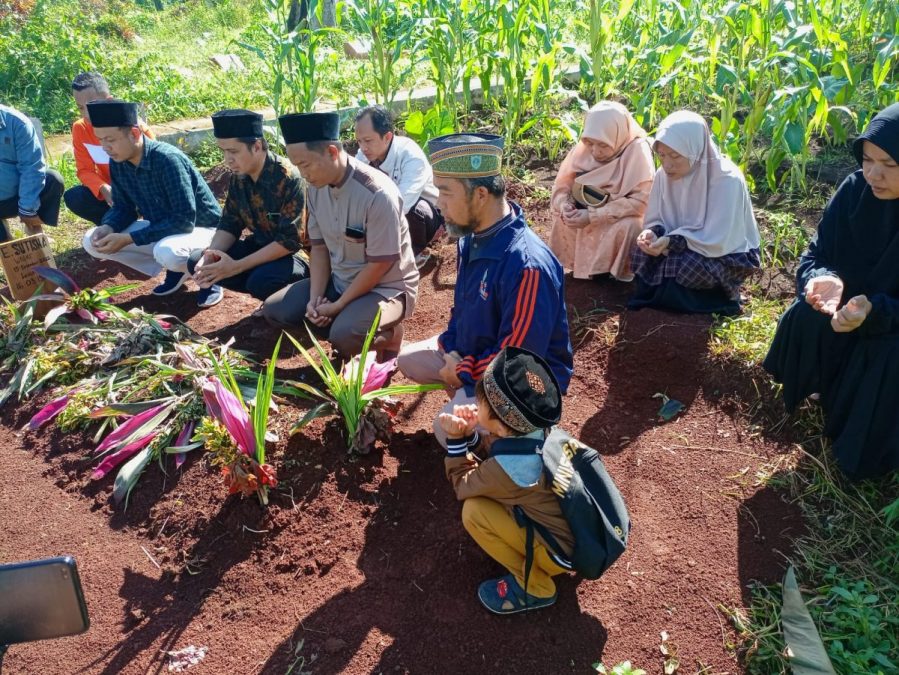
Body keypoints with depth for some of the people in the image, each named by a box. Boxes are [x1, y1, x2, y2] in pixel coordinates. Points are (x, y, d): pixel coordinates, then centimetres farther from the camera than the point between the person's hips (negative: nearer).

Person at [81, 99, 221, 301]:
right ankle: (175, 268, 6)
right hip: (159, 227, 8)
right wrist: (107, 228, -17)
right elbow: (123, 207, 6)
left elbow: (185, 220, -31)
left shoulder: (167, 159, -28)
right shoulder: (117, 162, -6)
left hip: (200, 228, -8)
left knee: (167, 252, -40)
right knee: (92, 241, -3)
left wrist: (129, 238, -30)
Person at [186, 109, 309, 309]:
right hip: (261, 246, 7)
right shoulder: (239, 176, -3)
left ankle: (300, 281, -3)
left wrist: (237, 266, -26)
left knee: (260, 281, -35)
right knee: (197, 262, -5)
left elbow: (289, 241, -25)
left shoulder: (288, 178, -24)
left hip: (294, 252, -7)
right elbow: (229, 224, 4)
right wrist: (209, 256, -17)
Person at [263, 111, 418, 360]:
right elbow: (319, 247, 3)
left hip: (386, 286, -7)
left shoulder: (378, 194, -28)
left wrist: (338, 305, -18)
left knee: (343, 335, -32)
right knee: (275, 310, -4)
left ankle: (385, 334, 0)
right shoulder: (315, 188, -5)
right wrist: (315, 298, -10)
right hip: (339, 280, 7)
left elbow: (379, 264, -23)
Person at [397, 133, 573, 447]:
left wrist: (462, 372, -16)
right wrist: (453, 352, -8)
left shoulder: (528, 265, -34)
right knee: (409, 360, 8)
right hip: (475, 351, 8)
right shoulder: (472, 239, -5)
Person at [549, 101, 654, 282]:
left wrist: (593, 216, -31)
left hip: (621, 219, -5)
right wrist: (564, 204, -25)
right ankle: (575, 260, 5)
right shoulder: (583, 148, -9)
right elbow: (562, 184, -1)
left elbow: (640, 201, -27)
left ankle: (621, 271, -6)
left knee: (630, 226, -33)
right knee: (562, 217, -18)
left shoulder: (637, 151, -21)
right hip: (584, 213, 5)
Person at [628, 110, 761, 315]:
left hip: (727, 255, -5)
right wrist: (653, 233, -24)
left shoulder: (727, 180, -25)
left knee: (676, 265, -32)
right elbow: (656, 220, -1)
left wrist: (673, 242, -35)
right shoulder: (664, 174, -8)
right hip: (684, 247, 5)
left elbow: (718, 241, -26)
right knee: (643, 253, -21)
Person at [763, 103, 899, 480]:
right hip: (852, 307, 4)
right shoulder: (855, 191, -15)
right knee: (808, 318, -24)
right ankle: (832, 406, 3)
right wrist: (824, 279, -35)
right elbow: (816, 255, -12)